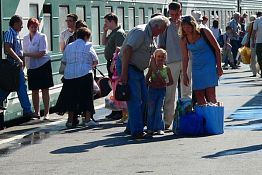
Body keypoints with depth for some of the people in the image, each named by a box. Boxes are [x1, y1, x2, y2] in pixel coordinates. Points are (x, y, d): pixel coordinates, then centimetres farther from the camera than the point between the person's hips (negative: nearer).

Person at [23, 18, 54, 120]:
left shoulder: (42, 37, -8)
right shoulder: (25, 39, 7)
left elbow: (41, 53, -16)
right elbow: (25, 53, 15)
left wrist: (25, 54, -19)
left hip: (43, 65, -4)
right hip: (31, 67, 4)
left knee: (45, 89, -1)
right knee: (34, 91, 7)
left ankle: (46, 113, 2)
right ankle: (36, 112, 15)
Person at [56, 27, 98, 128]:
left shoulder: (68, 47, 11)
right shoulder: (88, 46, 1)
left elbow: (64, 61, 16)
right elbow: (96, 61, 5)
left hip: (69, 75, 4)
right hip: (84, 74, -4)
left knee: (70, 98, 9)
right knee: (87, 97, 4)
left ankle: (70, 121, 11)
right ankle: (87, 119, 2)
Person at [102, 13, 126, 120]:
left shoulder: (119, 33, -15)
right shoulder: (113, 33, 16)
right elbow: (104, 43, 27)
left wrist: (114, 63, -26)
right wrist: (105, 32, 13)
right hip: (111, 63, 10)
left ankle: (119, 112, -6)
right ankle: (115, 111, 20)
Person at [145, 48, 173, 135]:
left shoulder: (166, 69, 3)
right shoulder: (152, 68, 0)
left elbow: (171, 81, 6)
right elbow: (147, 79, 0)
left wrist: (165, 84, -12)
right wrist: (152, 83, -16)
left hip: (162, 90, 1)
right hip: (152, 90, -1)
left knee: (159, 109, -1)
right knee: (151, 109, 1)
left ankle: (159, 128, 3)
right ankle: (150, 128, 7)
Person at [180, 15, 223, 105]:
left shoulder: (204, 32, -7)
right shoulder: (184, 39, 2)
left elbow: (217, 48, -2)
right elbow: (185, 58, 8)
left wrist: (219, 67, -5)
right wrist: (184, 74, 4)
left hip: (209, 65, -4)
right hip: (196, 67, 4)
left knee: (210, 94, -12)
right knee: (198, 95, 1)